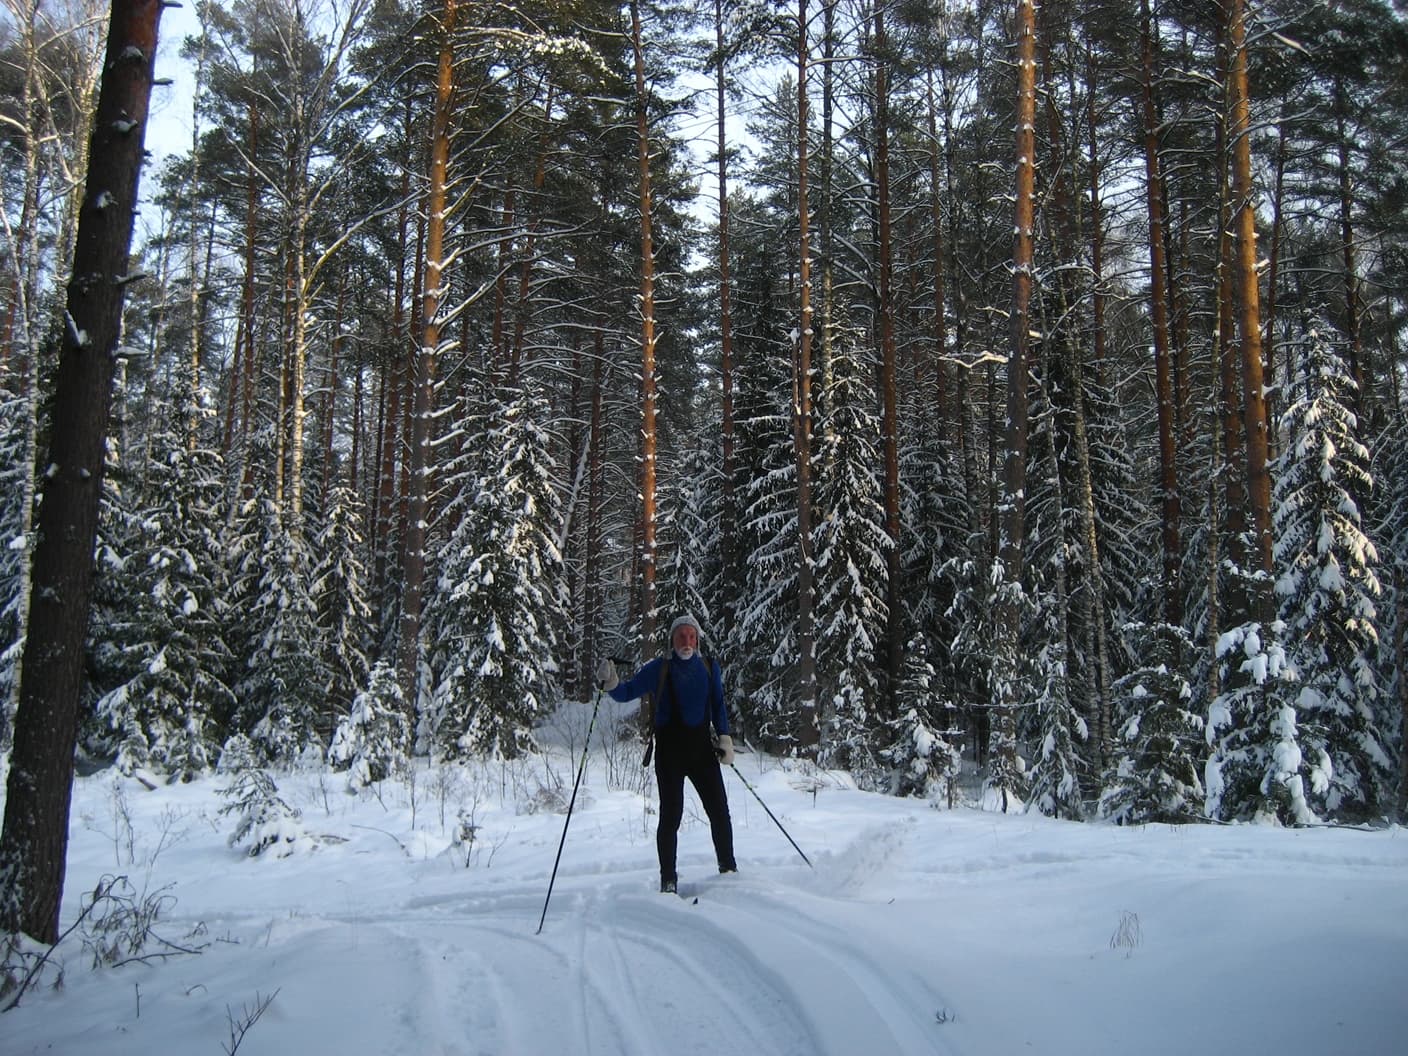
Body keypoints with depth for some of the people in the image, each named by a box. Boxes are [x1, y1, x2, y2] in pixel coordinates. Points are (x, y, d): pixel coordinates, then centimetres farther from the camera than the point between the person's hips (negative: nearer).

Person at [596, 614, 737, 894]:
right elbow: (626, 692, -3)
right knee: (671, 815, -3)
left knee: (719, 811, 6)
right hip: (669, 750, -3)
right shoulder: (658, 668, -3)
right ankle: (668, 880, 8)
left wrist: (725, 738, 7)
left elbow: (718, 706, 16)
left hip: (702, 748, 3)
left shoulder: (709, 669, 7)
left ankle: (728, 868, 24)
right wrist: (611, 683, -23)